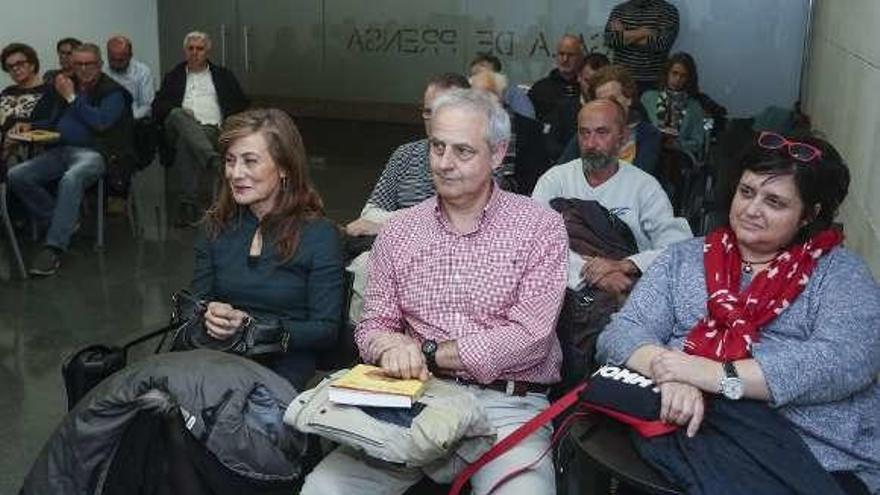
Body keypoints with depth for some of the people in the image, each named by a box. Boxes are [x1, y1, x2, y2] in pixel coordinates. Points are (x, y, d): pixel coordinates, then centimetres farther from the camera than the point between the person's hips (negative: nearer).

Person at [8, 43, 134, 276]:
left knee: (71, 179, -39)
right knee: (16, 176, -15)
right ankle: (57, 221, -1)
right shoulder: (64, 86, 20)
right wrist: (30, 127, 7)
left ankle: (53, 248, -37)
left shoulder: (113, 91, 1)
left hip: (94, 152, -7)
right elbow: (51, 121, 28)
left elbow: (101, 122, -14)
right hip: (60, 151, 7)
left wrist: (72, 98, -7)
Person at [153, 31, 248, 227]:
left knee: (186, 142, -37)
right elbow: (157, 108, 16)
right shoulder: (173, 77, 28)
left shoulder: (223, 76, 26)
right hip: (179, 128, 1)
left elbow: (241, 105, 18)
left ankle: (188, 205, -44)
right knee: (178, 115, -36)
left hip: (213, 130, -1)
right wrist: (179, 112, -6)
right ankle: (214, 160, -53)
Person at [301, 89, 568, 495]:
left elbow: (530, 336, -8)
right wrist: (391, 348, -12)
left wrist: (428, 352, -7)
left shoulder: (540, 228, 1)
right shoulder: (399, 231, 13)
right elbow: (373, 325, 13)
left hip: (506, 404, -3)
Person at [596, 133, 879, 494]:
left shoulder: (840, 272, 10)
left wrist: (719, 375, -17)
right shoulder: (683, 259, 18)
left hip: (822, 458, -1)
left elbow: (846, 361, -7)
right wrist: (671, 376, -16)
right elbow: (624, 332, 6)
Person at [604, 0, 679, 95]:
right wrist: (642, 32, -10)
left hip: (653, 80, -2)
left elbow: (662, 43, -12)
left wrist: (625, 35, -4)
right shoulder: (619, 9, 11)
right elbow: (609, 40, -5)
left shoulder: (668, 10, 1)